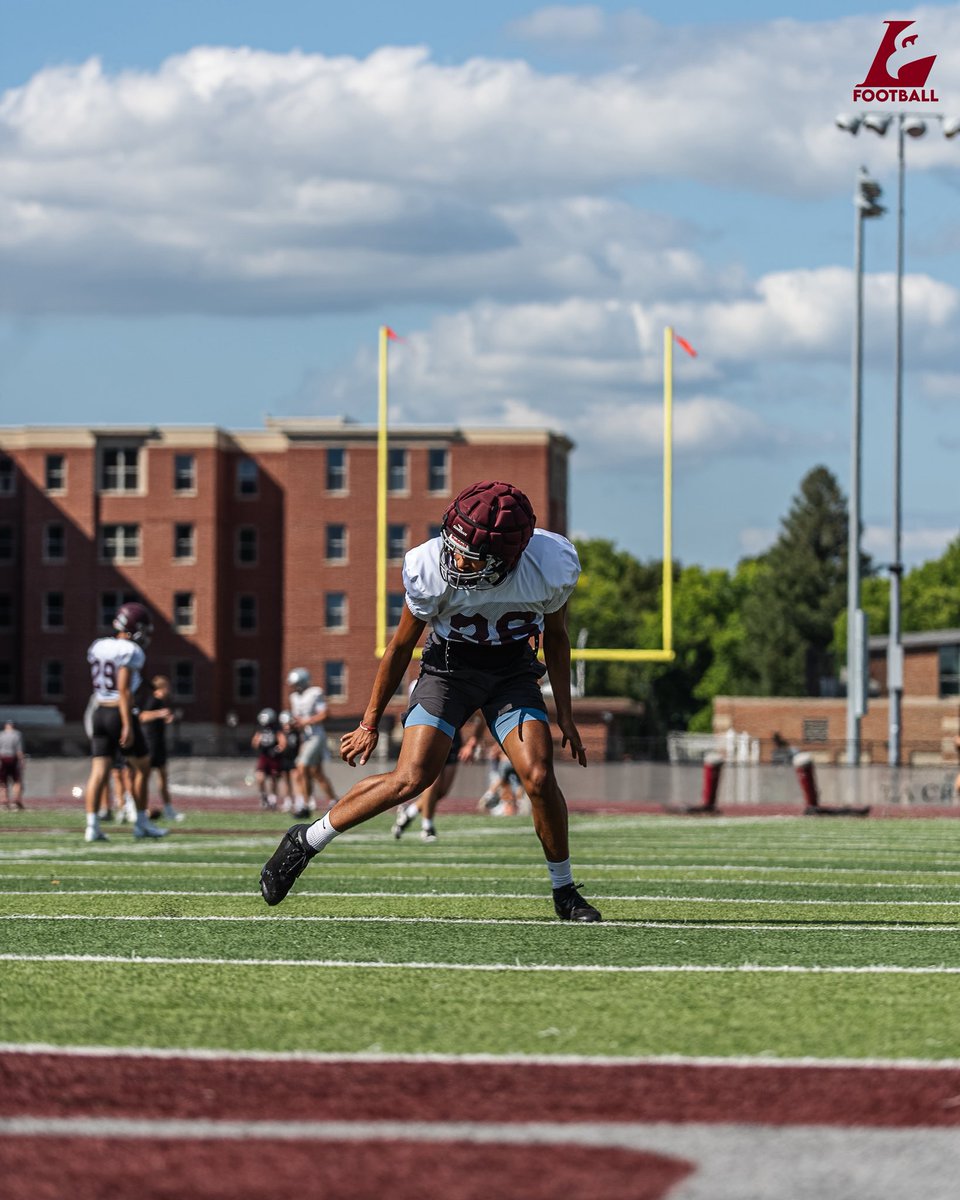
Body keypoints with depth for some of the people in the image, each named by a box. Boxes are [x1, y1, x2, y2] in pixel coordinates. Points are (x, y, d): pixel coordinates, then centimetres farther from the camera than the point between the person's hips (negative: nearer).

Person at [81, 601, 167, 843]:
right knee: (141, 767, 11)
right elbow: (123, 689, -19)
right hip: (120, 714, -6)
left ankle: (92, 825, -9)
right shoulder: (131, 651, -13)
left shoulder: (98, 647, 9)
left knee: (99, 771, 1)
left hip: (99, 713, 6)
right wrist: (127, 725, -19)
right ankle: (141, 823, 16)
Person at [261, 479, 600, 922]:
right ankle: (307, 841, 3)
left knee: (539, 777, -15)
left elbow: (555, 637, -1)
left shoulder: (552, 567, -23)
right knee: (411, 779, -16)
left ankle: (564, 892, 5)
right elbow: (401, 645, -9)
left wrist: (564, 716, 4)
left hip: (513, 668, 2)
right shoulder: (431, 570, -27)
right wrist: (370, 724, -1)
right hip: (449, 664, -1)